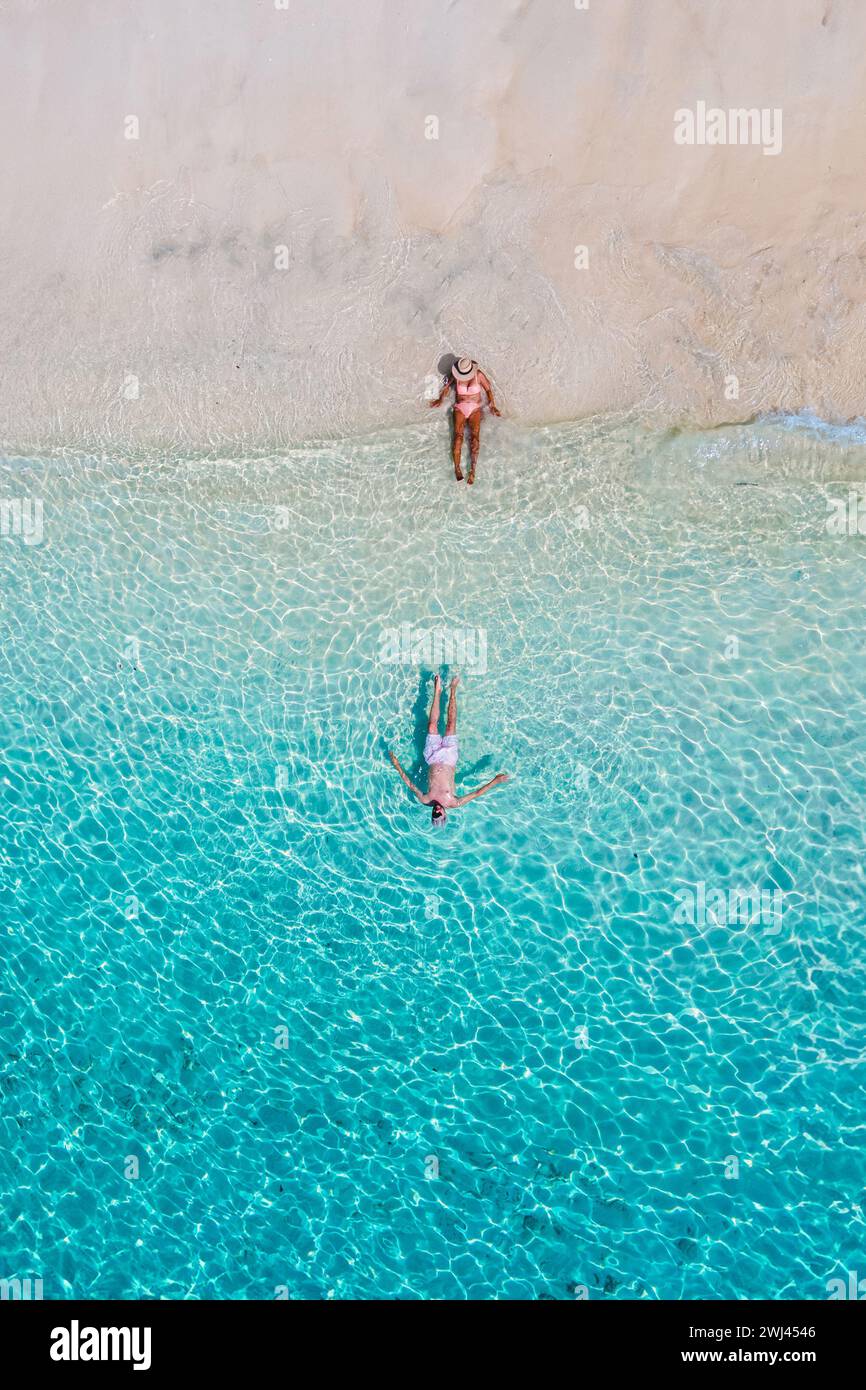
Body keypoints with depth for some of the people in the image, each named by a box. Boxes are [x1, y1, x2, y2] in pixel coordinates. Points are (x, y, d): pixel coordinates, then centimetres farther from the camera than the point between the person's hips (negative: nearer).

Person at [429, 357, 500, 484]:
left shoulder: (478, 375, -3)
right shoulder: (456, 376, 1)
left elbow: (488, 389, 7)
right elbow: (447, 386, 18)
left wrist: (492, 405, -1)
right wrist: (441, 399, 7)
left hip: (475, 408, -1)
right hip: (460, 408, 1)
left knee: (475, 436, -22)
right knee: (458, 435, -23)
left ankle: (472, 470, -34)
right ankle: (457, 468, -33)